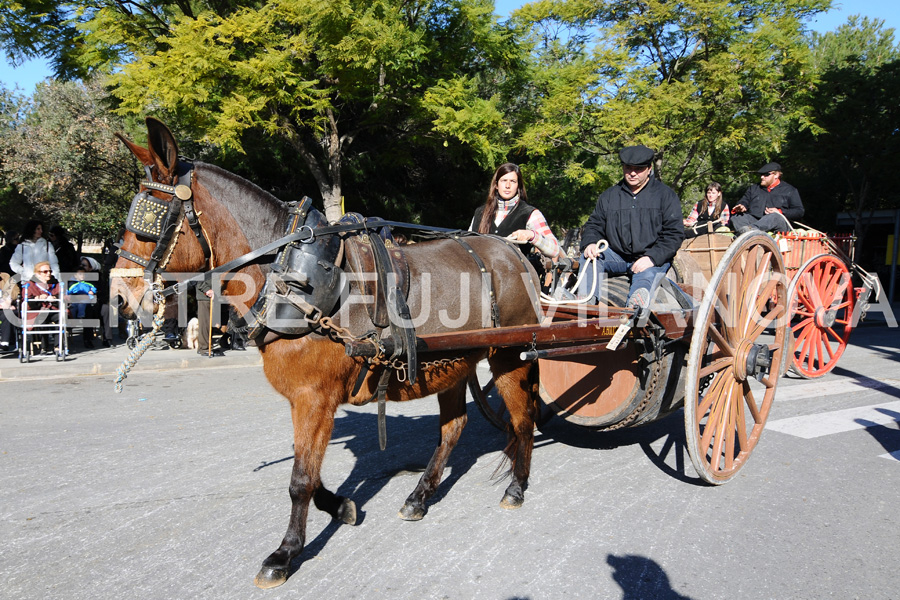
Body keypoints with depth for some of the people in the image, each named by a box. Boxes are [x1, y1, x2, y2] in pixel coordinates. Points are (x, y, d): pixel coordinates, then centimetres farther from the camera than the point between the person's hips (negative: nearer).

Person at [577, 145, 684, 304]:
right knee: (589, 255, -21)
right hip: (617, 258, 4)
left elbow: (674, 233, -2)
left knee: (646, 275, -34)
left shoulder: (665, 195, 5)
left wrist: (651, 258, -18)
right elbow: (594, 225, 16)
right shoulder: (609, 196, 16)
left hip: (653, 259, -3)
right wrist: (590, 243, -10)